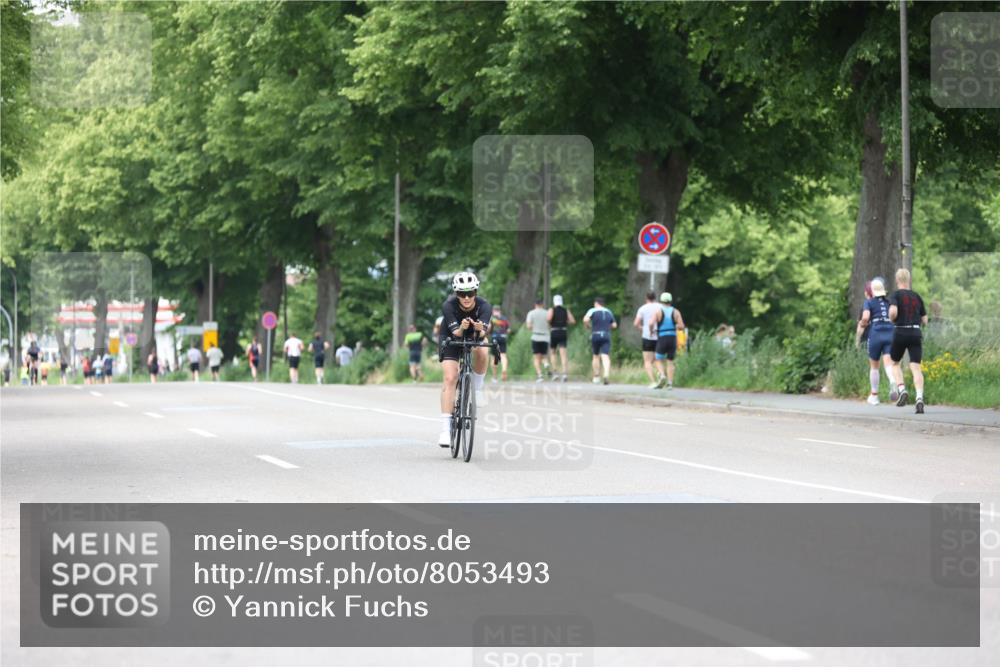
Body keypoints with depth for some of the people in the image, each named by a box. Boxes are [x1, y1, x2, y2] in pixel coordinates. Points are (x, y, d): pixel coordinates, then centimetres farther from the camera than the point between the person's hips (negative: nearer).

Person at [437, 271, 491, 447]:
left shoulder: (484, 306, -29)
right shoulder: (448, 306, -30)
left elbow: (483, 333, -41)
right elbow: (456, 333, -37)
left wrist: (480, 329, -64)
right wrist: (462, 329, -59)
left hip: (474, 338, 2)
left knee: (482, 351, -32)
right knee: (450, 378, -18)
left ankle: (477, 389, -7)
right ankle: (445, 428, -18)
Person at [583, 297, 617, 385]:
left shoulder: (593, 311, -1)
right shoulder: (609, 312, 12)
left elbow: (585, 320, -16)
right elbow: (614, 325, 16)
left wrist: (588, 326, 3)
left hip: (595, 335, -2)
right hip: (606, 336, 2)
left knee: (596, 356, 15)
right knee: (605, 356, -8)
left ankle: (596, 377, 18)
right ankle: (606, 375, -29)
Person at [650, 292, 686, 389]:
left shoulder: (658, 311, -3)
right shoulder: (676, 312, 3)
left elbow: (651, 324, -16)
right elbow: (681, 326, -4)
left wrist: (651, 330, 6)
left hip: (662, 339, -2)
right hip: (673, 339, 2)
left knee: (659, 360, 8)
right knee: (670, 362, 11)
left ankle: (662, 375, -20)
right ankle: (670, 383, 2)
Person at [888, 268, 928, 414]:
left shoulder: (896, 295, -1)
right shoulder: (917, 297, 12)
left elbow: (893, 312, -20)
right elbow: (925, 320, 14)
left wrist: (891, 319, 1)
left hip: (900, 332, -2)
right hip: (916, 333, 2)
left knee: (895, 364, 20)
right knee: (916, 367, -5)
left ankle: (902, 390, -1)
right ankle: (919, 398, -24)